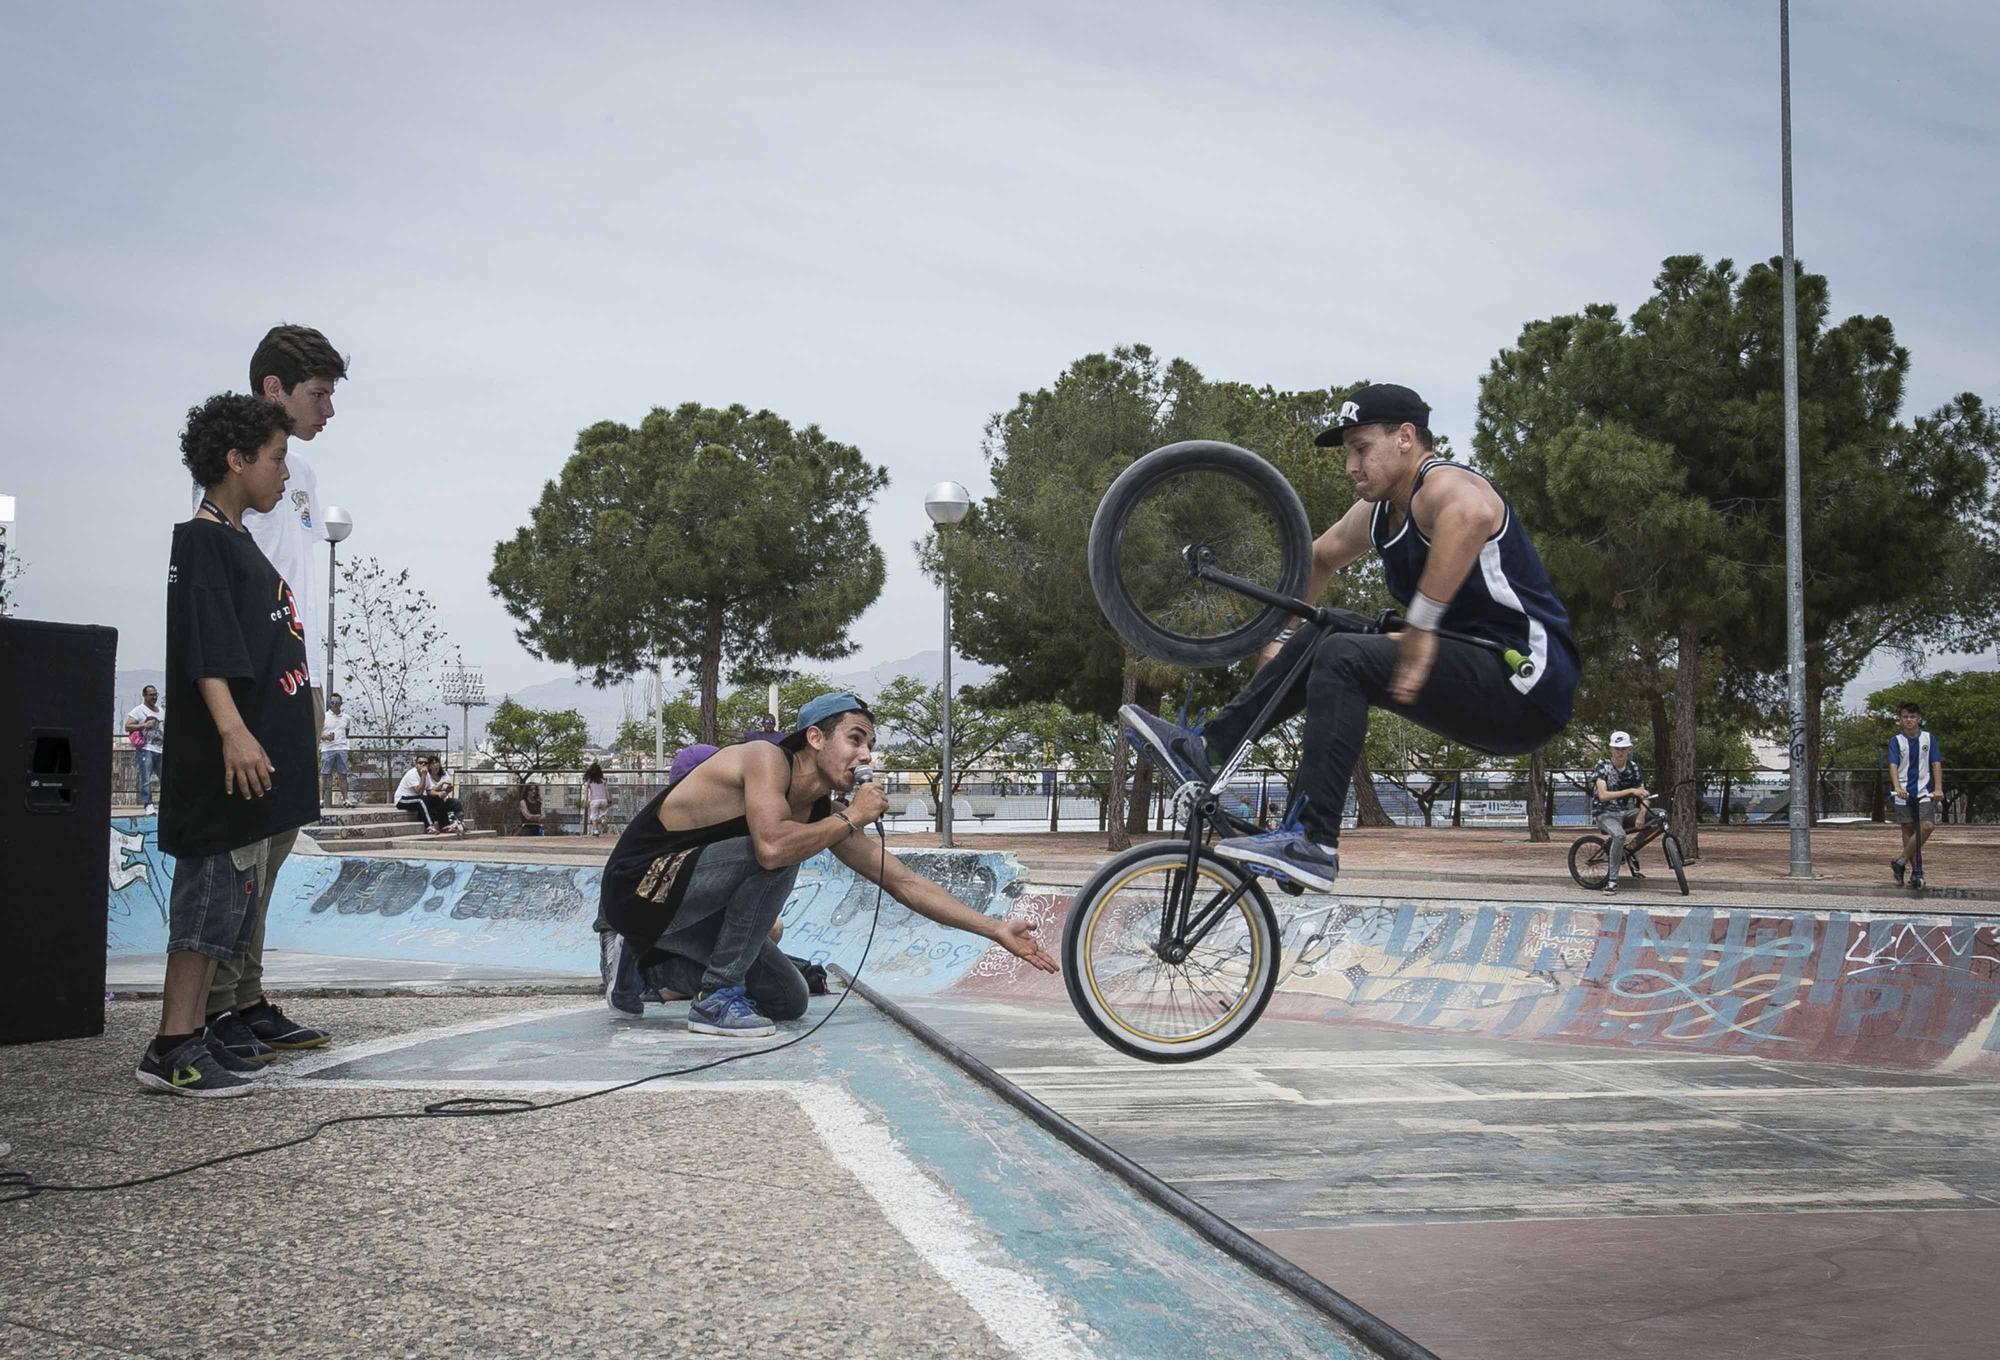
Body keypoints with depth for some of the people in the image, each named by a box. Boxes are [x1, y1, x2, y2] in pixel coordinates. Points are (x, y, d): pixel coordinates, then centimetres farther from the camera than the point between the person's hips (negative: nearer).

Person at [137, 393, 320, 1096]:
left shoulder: (239, 543, 19)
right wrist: (233, 731, -29)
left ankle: (198, 1032, 17)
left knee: (230, 899, 11)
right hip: (224, 763, -10)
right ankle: (172, 1049, -6)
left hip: (257, 761, 10)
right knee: (212, 893, -9)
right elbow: (206, 650, -20)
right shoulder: (202, 540, -10)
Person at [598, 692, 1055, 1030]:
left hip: (680, 906, 9)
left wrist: (997, 931, 3)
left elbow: (905, 882, 6)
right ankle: (717, 998, -18)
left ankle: (646, 964, 18)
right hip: (637, 883, -9)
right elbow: (771, 847, -41)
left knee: (788, 1001, 10)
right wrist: (851, 818, -25)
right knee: (780, 855, -28)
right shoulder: (767, 759, -21)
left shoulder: (823, 812, 3)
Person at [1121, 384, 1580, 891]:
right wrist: (1280, 636, 29)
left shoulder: (1442, 484, -15)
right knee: (1315, 642, 12)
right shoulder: (1377, 513, 13)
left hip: (1526, 687, -10)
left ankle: (1312, 843, -28)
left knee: (1344, 657, -24)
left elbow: (1472, 513, -41)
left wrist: (1422, 626, -39)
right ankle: (1205, 749, 10)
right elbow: (1318, 559, 32)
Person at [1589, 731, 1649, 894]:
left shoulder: (1633, 767, 2)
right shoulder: (1603, 765, -13)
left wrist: (1641, 814, -23)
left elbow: (1643, 795, -1)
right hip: (1604, 813, -6)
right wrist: (1631, 791, -35)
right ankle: (1612, 880, -26)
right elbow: (1603, 795, -26)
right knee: (1619, 835, -37)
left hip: (1623, 812, 6)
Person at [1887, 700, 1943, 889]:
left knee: (1927, 826, -16)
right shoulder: (1896, 741, 0)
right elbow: (1893, 765, -13)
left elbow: (1936, 764, -2)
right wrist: (1897, 788, -29)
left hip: (1924, 791, 0)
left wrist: (1938, 788, -15)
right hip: (1903, 793, 0)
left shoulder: (1928, 738, 4)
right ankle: (1917, 870, 11)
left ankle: (1901, 862, -6)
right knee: (1908, 830, 2)